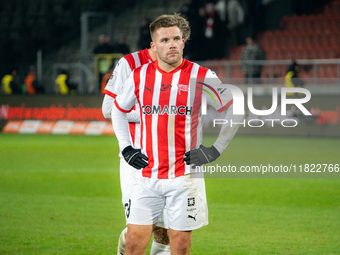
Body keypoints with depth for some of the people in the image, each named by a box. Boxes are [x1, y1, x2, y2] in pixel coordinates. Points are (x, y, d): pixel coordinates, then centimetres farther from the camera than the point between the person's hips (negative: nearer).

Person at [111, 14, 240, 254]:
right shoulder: (139, 76, 4)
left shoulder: (201, 77, -5)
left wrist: (215, 150, -1)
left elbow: (234, 112, 4)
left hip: (184, 176, -2)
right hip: (147, 175, 3)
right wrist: (126, 148, 11)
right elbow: (118, 111, 22)